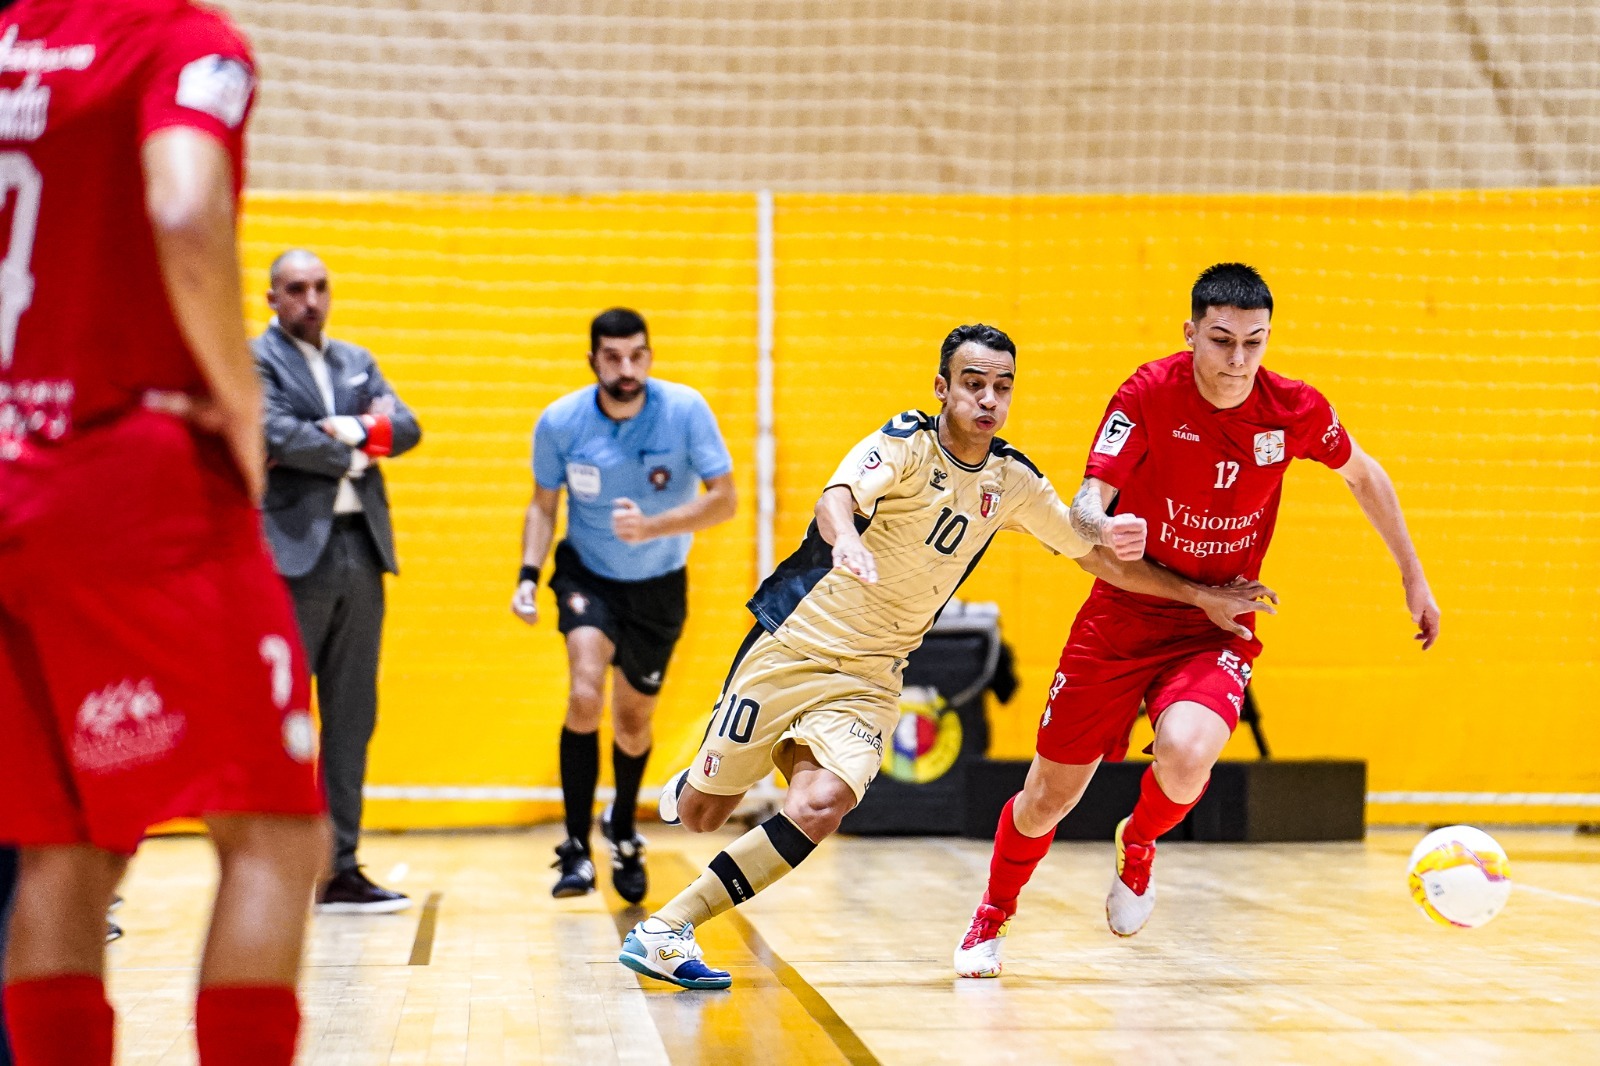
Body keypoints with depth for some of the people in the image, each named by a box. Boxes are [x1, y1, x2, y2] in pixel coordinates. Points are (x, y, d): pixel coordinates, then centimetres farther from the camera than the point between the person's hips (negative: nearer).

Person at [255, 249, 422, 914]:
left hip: (361, 552, 7)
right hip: (293, 554, -7)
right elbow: (275, 434, -15)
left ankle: (341, 870, 11)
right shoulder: (253, 359, 0)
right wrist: (353, 451, -4)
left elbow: (405, 428, 6)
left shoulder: (356, 361, 19)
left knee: (352, 717, 7)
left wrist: (345, 428, -10)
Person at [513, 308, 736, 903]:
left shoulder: (686, 410, -19)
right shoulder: (560, 422, -15)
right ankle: (577, 848, -16)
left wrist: (652, 527, -33)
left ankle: (622, 832, 43)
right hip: (588, 575, -1)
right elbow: (543, 504, 0)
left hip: (660, 584, 1)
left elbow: (725, 498, -19)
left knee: (634, 721, 12)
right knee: (585, 693, -26)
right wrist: (528, 573, -14)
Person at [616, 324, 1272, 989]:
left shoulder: (1012, 483, 4)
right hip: (793, 641, -3)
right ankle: (692, 783, 44)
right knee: (701, 815, 4)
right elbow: (837, 496, -31)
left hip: (869, 678, 3)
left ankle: (665, 930, -14)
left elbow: (1098, 558, 17)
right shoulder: (907, 442, -11)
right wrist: (846, 538, -55)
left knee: (821, 807, -23)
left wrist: (1201, 596, 12)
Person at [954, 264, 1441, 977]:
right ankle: (994, 915, 38)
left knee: (1186, 756, -31)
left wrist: (1412, 576, 14)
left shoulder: (1295, 410, -10)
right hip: (1124, 615, 0)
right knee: (1046, 800, 5)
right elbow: (1088, 500, -23)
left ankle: (1139, 845, 7)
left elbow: (1363, 475, 10)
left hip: (1217, 626, 0)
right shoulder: (1149, 394, -17)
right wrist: (1098, 525, -47)